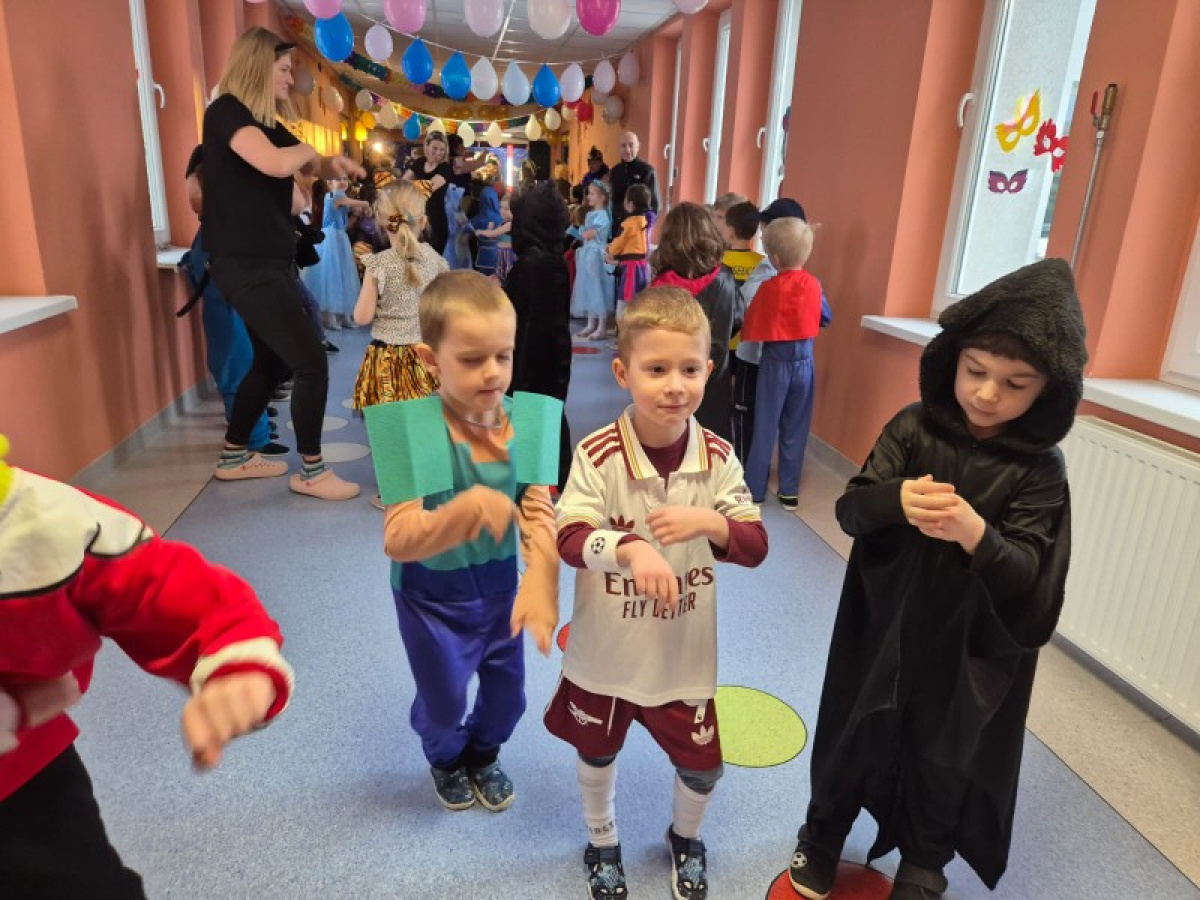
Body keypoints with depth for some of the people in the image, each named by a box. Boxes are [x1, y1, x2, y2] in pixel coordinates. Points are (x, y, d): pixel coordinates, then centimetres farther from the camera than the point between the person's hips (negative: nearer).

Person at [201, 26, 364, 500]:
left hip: (269, 261, 10)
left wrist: (333, 164, 0)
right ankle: (311, 472, 2)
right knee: (311, 363, -11)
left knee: (270, 361, 17)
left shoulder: (266, 121, 16)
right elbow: (275, 163, -31)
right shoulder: (226, 111, -12)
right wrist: (307, 150, -8)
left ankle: (233, 457, 31)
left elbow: (309, 167, 24)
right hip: (247, 265, -10)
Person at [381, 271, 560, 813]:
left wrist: (540, 582, -36)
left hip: (500, 587, 3)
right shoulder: (416, 432, -27)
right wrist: (467, 508, -47)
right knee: (443, 698, 19)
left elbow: (539, 511, -19)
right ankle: (446, 760, 54)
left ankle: (483, 755, 54)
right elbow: (398, 540, -31)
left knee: (508, 691, 20)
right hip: (432, 597, -3)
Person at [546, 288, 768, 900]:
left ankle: (685, 838, 52)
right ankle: (603, 844, 53)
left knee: (702, 765, 16)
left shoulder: (718, 457, -11)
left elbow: (757, 546, -10)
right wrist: (631, 547, -44)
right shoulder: (598, 454, -20)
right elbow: (569, 539, -26)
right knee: (596, 753, 22)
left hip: (687, 650, 2)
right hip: (605, 648, -1)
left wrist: (710, 522, -30)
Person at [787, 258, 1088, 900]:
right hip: (882, 627, 1)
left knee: (944, 762, 17)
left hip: (972, 649, -1)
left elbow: (1030, 577, -17)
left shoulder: (1039, 469, -12)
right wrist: (895, 500, -35)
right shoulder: (914, 427, -9)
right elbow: (850, 509, -13)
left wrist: (976, 534, -37)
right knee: (854, 737, 17)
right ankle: (823, 834, 44)